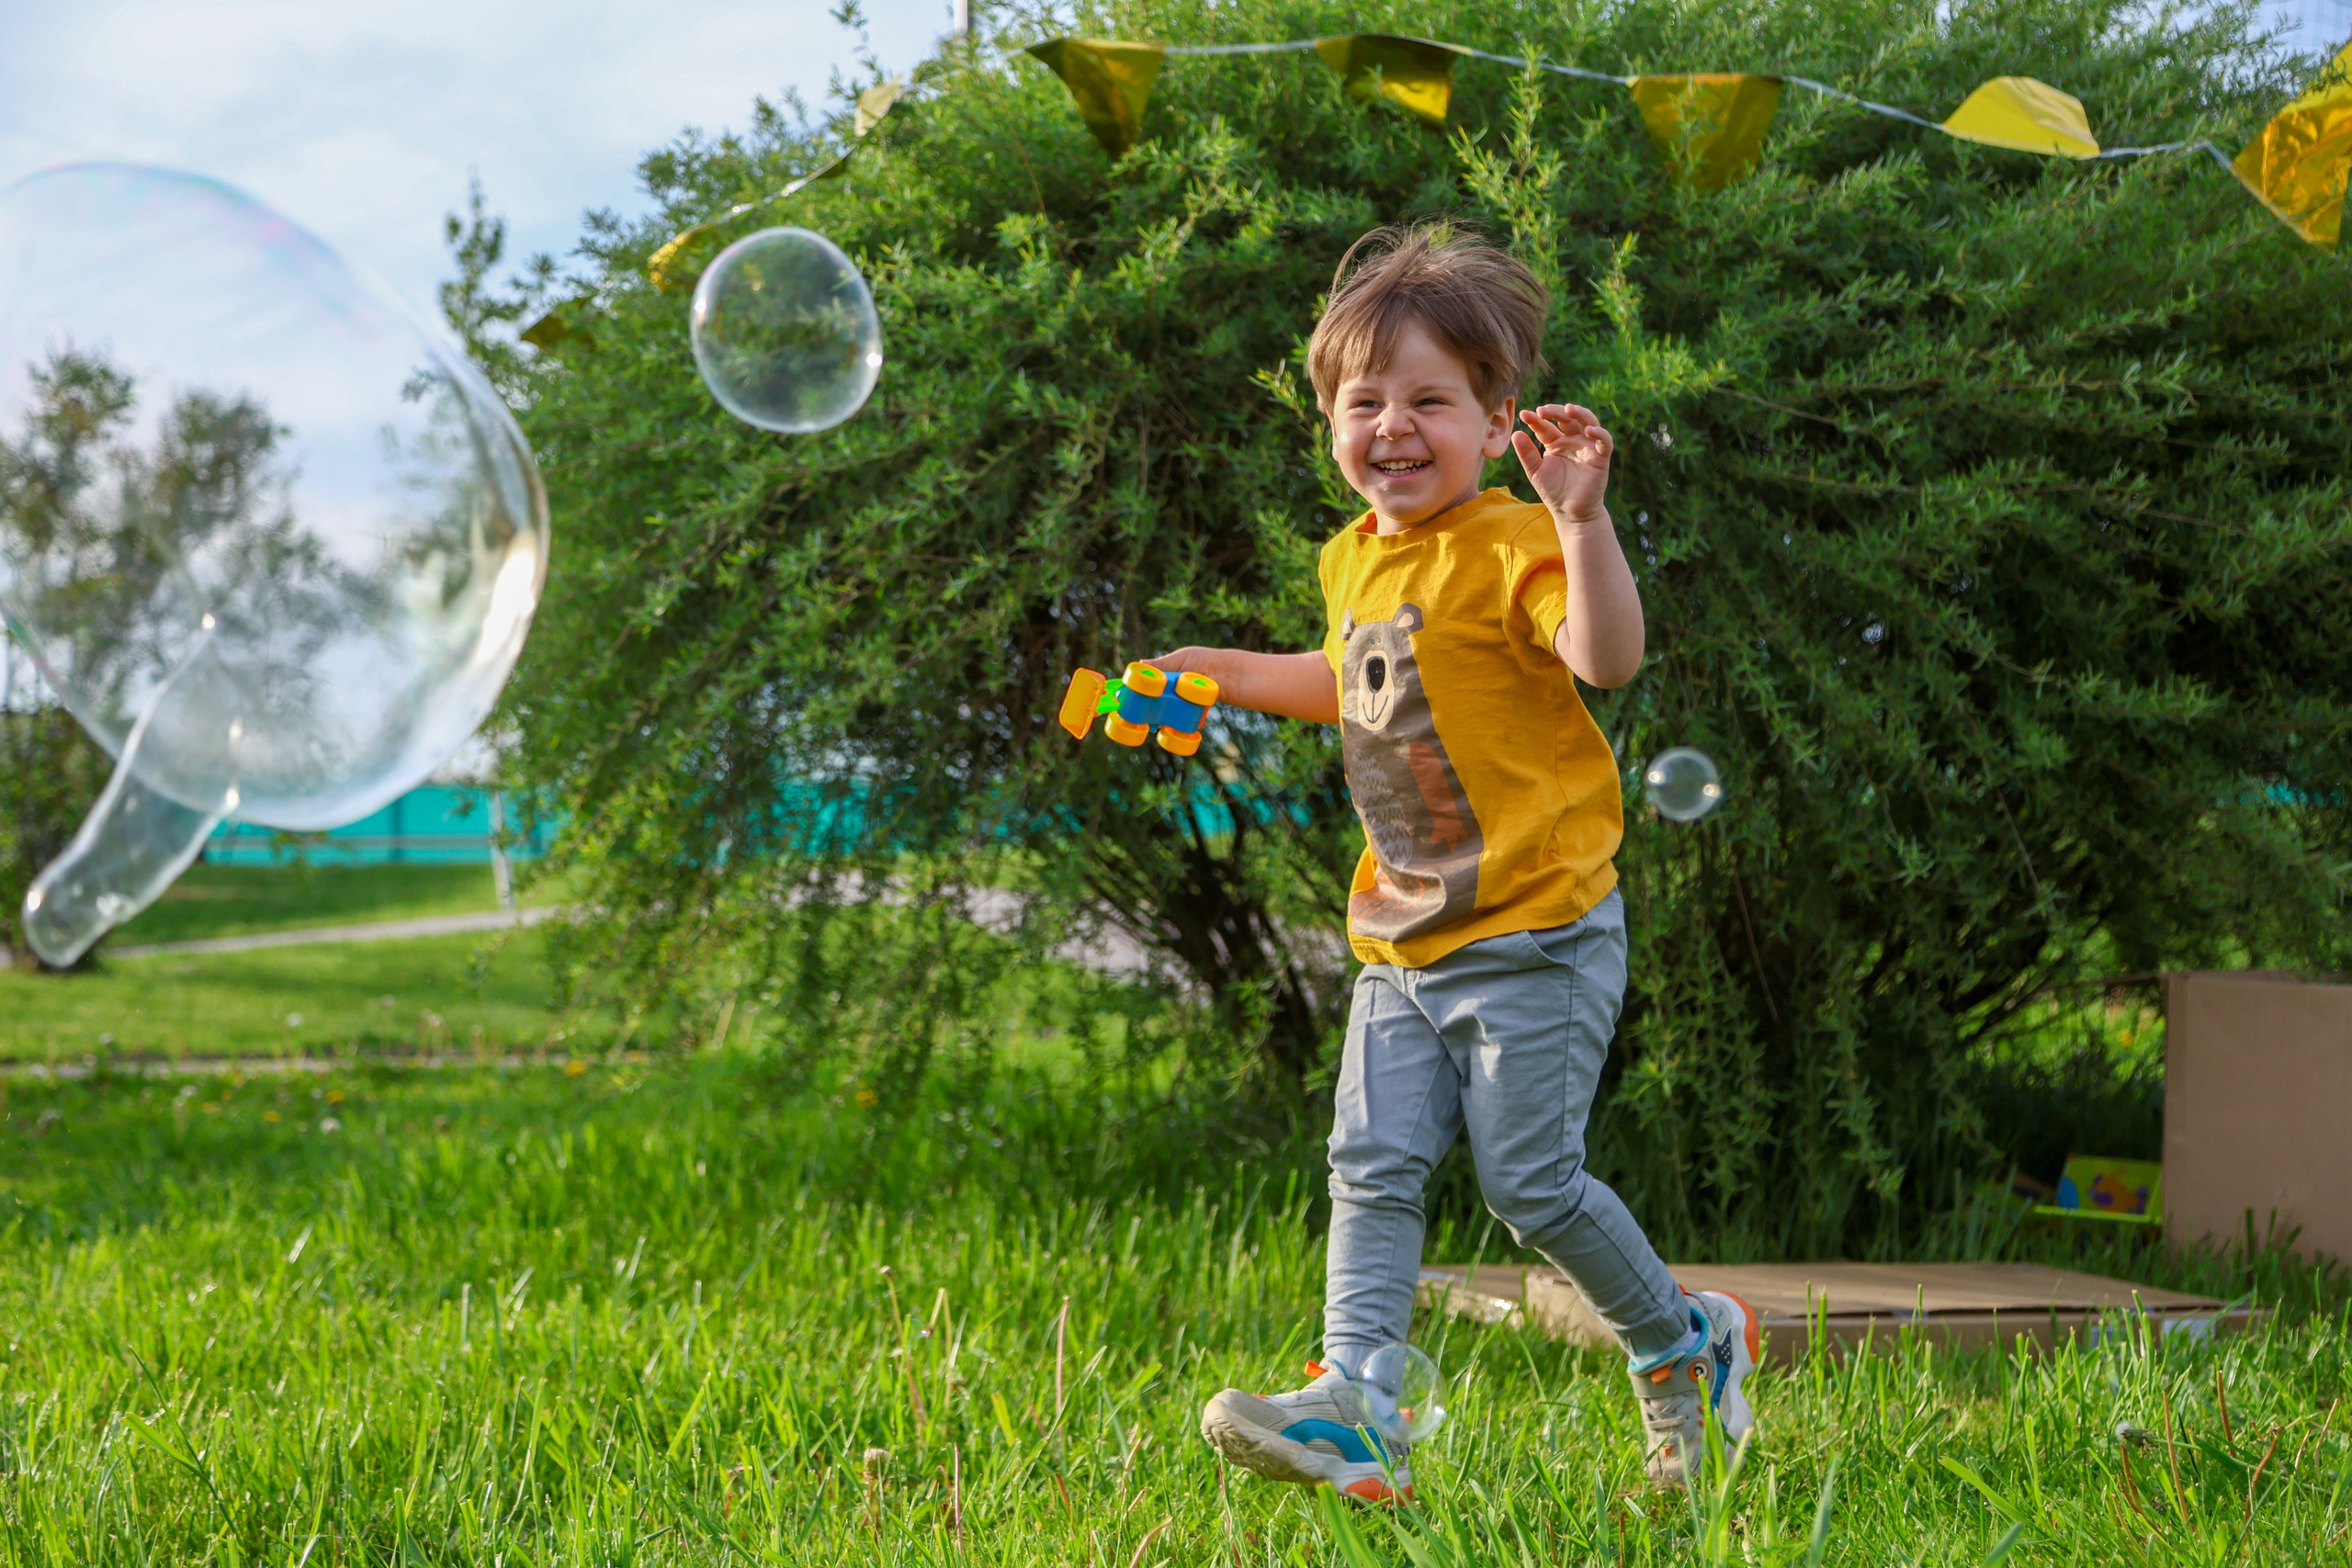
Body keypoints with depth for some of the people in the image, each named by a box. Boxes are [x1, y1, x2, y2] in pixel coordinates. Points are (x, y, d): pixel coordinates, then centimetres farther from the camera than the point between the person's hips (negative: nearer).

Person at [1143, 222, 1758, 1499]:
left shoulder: (1508, 546, -14)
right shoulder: (1352, 559, 12)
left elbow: (1608, 658, -32)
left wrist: (1580, 519, -43)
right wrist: (1219, 672, 31)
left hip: (1536, 933, -8)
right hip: (1404, 939, 8)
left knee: (1529, 1180, -5)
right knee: (1372, 1166, -3)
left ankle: (1680, 1343, 19)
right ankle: (1352, 1410, -7)